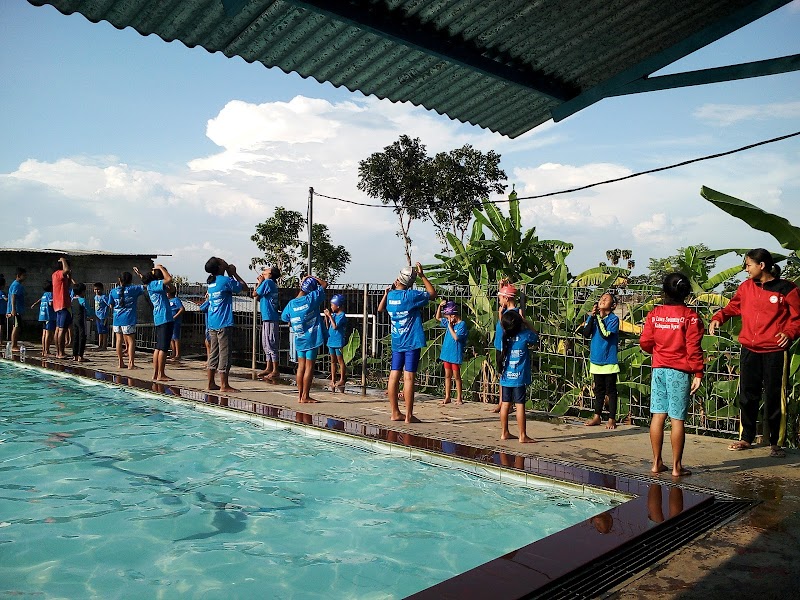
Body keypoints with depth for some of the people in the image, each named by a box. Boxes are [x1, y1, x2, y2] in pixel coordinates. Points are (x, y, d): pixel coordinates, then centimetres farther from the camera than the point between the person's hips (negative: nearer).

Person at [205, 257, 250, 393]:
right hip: (224, 324, -8)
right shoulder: (225, 280, -12)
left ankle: (211, 383, 17)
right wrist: (234, 274, 4)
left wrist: (231, 274, 15)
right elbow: (245, 287, -3)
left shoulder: (211, 282, 12)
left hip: (212, 324, 8)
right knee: (225, 353, -3)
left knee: (214, 353, 12)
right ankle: (224, 385, 0)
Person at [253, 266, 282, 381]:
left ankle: (275, 371, -6)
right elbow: (258, 297, 19)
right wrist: (260, 282, 16)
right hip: (267, 317, 10)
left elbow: (254, 294, -7)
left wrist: (260, 282, 4)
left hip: (270, 317, -10)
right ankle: (268, 368, 21)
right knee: (266, 344, 15)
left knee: (271, 344, -8)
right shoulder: (271, 284, 17)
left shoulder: (267, 282, -11)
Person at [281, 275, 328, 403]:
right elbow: (324, 284, -1)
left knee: (301, 366, 11)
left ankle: (300, 395, 15)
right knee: (309, 367, 0)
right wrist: (314, 278, 8)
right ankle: (305, 396, 2)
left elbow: (284, 318, 12)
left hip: (299, 339, 4)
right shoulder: (311, 299, -12)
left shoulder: (291, 304, -2)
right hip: (312, 339, -4)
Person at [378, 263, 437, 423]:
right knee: (409, 377, -5)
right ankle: (409, 415, -2)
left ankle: (395, 412, 15)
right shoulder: (412, 295, -12)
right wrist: (422, 276, 4)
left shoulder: (390, 295, 4)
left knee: (394, 375, 8)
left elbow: (380, 308, 24)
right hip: (412, 342, -6)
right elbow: (432, 294, 1)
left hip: (396, 342, 6)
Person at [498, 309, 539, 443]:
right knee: (520, 405, -2)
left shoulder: (504, 336, 0)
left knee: (505, 404, 11)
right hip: (519, 378, -4)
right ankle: (522, 436, 1)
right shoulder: (525, 335, -10)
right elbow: (536, 336, 11)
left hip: (505, 376, 5)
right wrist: (525, 322, 9)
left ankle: (504, 433, 20)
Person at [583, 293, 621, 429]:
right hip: (596, 359, 5)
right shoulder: (592, 317, 4)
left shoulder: (614, 319, -10)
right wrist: (592, 316, -15)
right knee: (598, 389, 15)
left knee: (610, 390, 4)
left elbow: (605, 334, -22)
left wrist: (599, 317, -19)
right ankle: (597, 416, 25)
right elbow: (586, 333, -8)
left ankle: (612, 419, 12)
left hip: (609, 360, -4)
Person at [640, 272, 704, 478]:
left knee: (658, 416, 8)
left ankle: (657, 463, 15)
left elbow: (645, 342, 4)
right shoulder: (690, 316, -7)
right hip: (680, 372, -4)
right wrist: (698, 374, -6)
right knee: (677, 419, 0)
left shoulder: (654, 314, 3)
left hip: (658, 370, 4)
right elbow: (693, 348, -10)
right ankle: (677, 466, 6)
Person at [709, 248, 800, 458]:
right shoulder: (746, 287, 8)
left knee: (775, 398, 1)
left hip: (775, 351, -4)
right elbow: (732, 307, 19)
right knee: (747, 396, 10)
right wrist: (718, 318, 1)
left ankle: (777, 443, 13)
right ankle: (746, 438, 22)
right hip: (749, 351, 4)